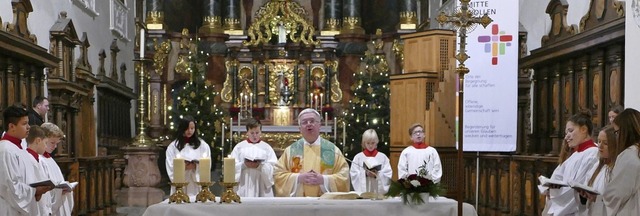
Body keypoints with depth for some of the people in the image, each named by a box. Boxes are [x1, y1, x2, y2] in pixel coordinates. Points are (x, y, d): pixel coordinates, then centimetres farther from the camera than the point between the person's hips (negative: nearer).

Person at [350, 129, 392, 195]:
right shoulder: (358, 157, 6)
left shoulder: (383, 157, 7)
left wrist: (377, 174, -15)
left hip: (380, 192, 1)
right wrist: (365, 173, -15)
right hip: (363, 192, 0)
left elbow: (388, 175, 1)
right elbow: (354, 175, 0)